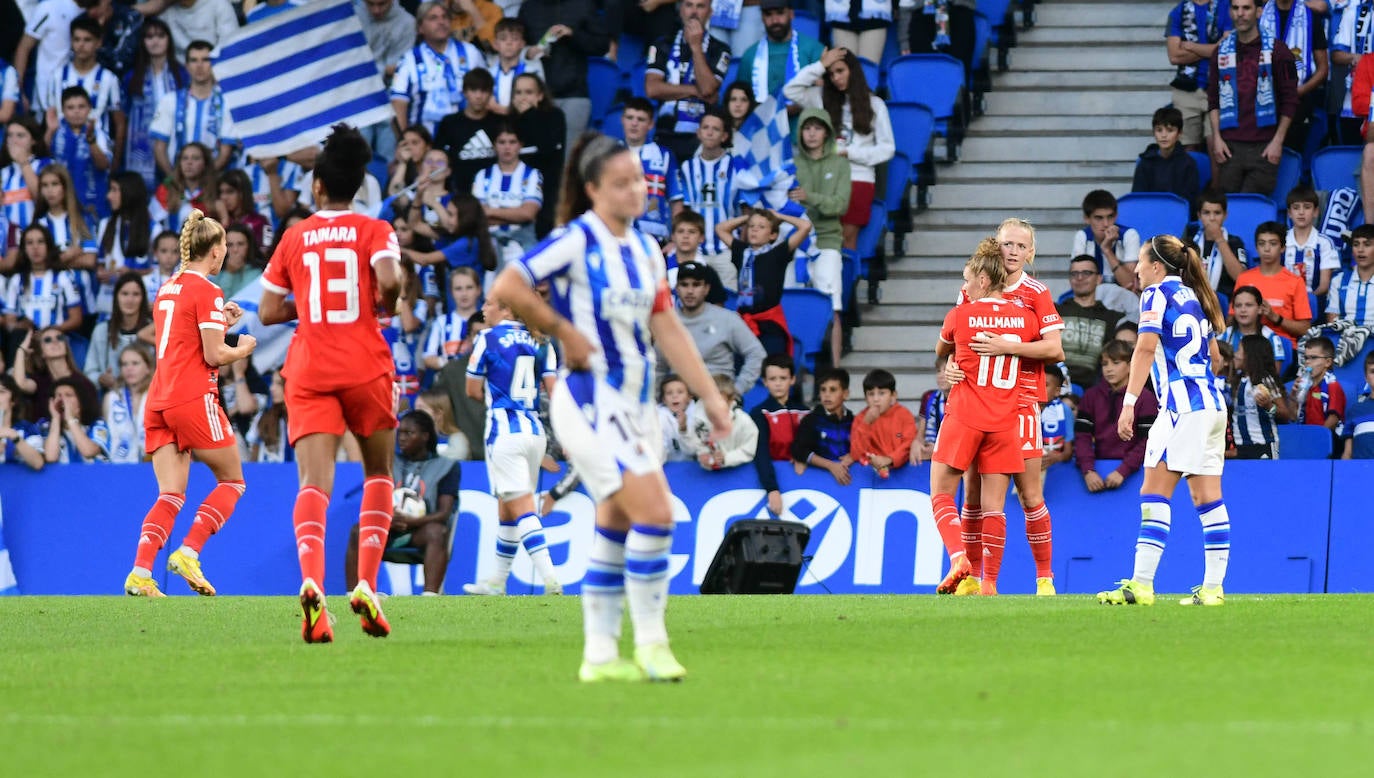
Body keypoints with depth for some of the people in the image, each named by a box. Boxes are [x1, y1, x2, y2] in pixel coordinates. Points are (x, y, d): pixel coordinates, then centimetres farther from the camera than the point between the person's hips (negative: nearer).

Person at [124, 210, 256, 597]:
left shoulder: (167, 289, 16)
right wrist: (243, 349, 8)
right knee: (232, 481, 7)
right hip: (194, 398, -7)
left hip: (159, 401, 7)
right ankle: (188, 554, -9)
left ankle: (140, 572, -16)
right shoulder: (206, 291, -7)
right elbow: (214, 355, -11)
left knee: (171, 494, 2)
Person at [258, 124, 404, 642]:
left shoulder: (295, 237, 10)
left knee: (314, 481, -11)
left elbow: (268, 311, 11)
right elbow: (388, 278, -16)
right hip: (365, 366, -1)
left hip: (309, 371, 1)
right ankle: (366, 584, 0)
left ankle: (312, 581, -37)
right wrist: (384, 305, 5)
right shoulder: (373, 231, 3)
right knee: (378, 473, 18)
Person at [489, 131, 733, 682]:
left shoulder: (644, 249, 11)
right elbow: (507, 289, -18)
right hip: (591, 403, -8)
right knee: (656, 513, -16)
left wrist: (710, 396, 9)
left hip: (634, 405, 8)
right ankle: (650, 642, -5)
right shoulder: (576, 241, -12)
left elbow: (668, 330, 13)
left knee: (616, 529, 8)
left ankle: (600, 656, 14)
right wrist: (564, 332, -13)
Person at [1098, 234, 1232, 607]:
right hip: (1212, 404, 8)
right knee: (1207, 497, 6)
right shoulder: (1194, 297, 19)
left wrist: (1129, 403, -19)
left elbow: (1146, 347, -16)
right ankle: (1213, 587, 3)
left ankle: (1141, 584, -17)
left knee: (1154, 493, -10)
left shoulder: (1157, 295, -4)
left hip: (1183, 405, -8)